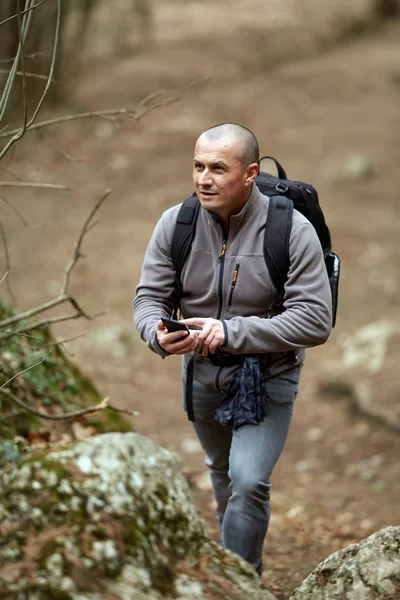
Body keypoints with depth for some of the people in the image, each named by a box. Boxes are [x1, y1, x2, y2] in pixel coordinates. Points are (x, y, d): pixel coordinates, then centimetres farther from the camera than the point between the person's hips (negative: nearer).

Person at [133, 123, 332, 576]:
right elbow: (149, 296, -7)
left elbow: (315, 321, -27)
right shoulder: (176, 223, -13)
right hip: (201, 371, 5)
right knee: (221, 470, 24)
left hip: (267, 377, -4)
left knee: (248, 481, -18)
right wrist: (158, 334, -33)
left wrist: (231, 332, -35)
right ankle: (244, 553, 50)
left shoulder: (291, 230, -24)